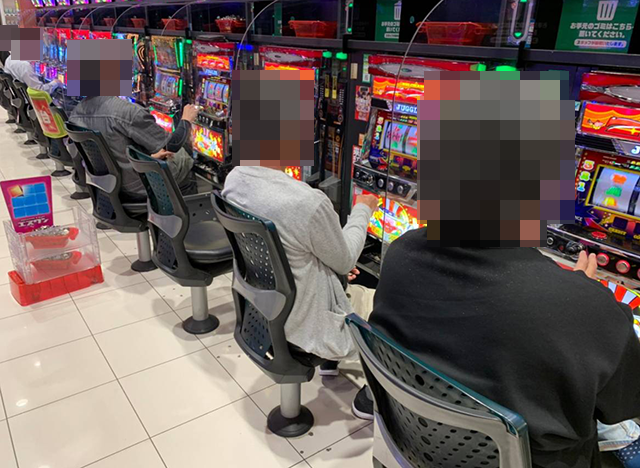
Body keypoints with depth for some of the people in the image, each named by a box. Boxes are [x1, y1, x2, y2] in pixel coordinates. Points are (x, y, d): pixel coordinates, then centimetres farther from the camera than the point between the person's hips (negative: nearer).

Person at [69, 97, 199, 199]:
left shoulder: (75, 115, -4)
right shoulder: (128, 111, -28)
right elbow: (172, 145, -20)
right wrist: (187, 119, -3)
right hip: (140, 188, -7)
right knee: (184, 158, 19)